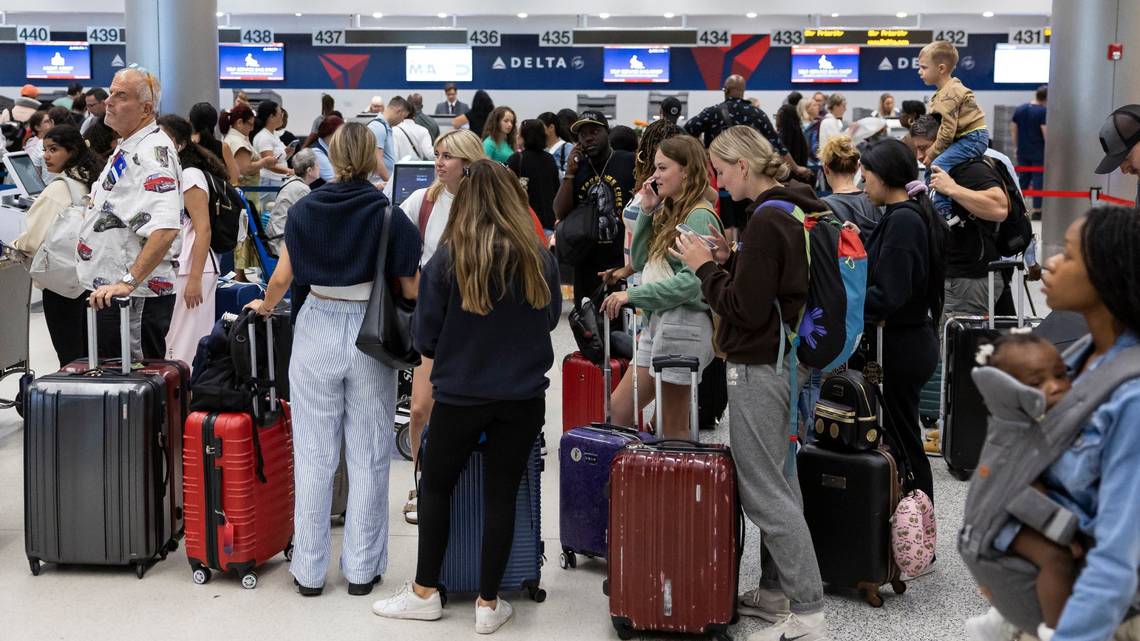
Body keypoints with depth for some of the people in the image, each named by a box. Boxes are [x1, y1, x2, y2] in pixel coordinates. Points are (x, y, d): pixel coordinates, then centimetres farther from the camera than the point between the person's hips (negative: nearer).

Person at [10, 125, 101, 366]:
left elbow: (37, 238, -18)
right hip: (86, 275, 8)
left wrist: (15, 245, 1)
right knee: (84, 353, 15)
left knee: (69, 357, -2)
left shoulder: (58, 188, -18)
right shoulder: (89, 181, 6)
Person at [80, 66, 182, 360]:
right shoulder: (128, 146, 15)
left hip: (134, 295, -11)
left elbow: (165, 229, -32)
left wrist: (128, 282, -34)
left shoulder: (152, 153, -19)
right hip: (111, 291, 11)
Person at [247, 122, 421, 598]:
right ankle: (362, 569, 13)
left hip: (317, 330, 1)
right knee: (368, 455, 7)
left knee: (314, 455, 7)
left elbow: (282, 277, 3)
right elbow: (411, 290, -6)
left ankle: (309, 570, 13)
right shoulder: (390, 216, -6)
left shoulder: (305, 210, 0)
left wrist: (265, 305, 23)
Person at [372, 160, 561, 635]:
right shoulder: (540, 257, -6)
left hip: (460, 396, -2)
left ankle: (425, 593, 25)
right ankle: (488, 605, 17)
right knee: (502, 495, 11)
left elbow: (424, 337, -7)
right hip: (523, 397, 2)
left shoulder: (448, 258, -13)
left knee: (435, 487, 17)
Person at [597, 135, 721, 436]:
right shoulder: (670, 212, 16)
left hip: (683, 325, -10)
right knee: (617, 411, 10)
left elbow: (692, 281, -22)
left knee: (673, 428, 0)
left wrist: (633, 295, -19)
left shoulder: (699, 216, -13)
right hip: (657, 321, 10)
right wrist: (646, 211, 5)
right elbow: (639, 260, 14)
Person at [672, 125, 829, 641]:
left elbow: (745, 309, -20)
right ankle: (777, 590, 25)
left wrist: (705, 267, -9)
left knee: (764, 492, -6)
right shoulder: (791, 212, 12)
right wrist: (728, 261, 6)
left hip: (758, 367, -10)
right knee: (774, 482, 16)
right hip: (781, 360, 10)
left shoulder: (766, 221, -19)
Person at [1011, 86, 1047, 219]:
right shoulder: (1043, 112, -12)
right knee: (1038, 179, 0)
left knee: (1023, 178, 14)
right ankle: (1037, 210, 0)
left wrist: (1016, 146, 18)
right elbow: (1045, 132, -16)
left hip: (1022, 151, 6)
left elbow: (1013, 129, 11)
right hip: (1038, 152, -5)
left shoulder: (1019, 109, 7)